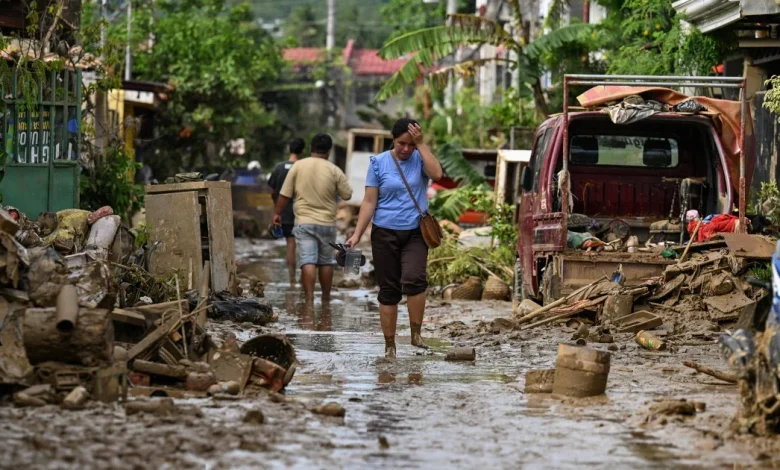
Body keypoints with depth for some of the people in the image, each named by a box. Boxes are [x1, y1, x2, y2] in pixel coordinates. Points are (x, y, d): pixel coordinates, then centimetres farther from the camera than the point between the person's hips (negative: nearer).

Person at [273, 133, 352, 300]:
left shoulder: (298, 166, -2)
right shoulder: (334, 171, -2)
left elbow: (284, 195, -1)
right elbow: (347, 195, 4)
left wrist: (277, 213, 12)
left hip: (304, 222, -1)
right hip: (327, 223, 1)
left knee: (307, 261, -8)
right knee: (326, 261, 13)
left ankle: (309, 297, -20)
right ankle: (326, 297, 23)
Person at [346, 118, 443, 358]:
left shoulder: (420, 159, 3)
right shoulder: (379, 163, 2)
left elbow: (436, 173, -19)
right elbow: (369, 202, 1)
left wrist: (421, 144, -15)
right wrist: (357, 234, -7)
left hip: (415, 233, -1)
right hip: (385, 233, 1)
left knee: (414, 279, -24)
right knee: (389, 290, 4)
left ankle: (416, 334, -11)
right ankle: (389, 346, 11)